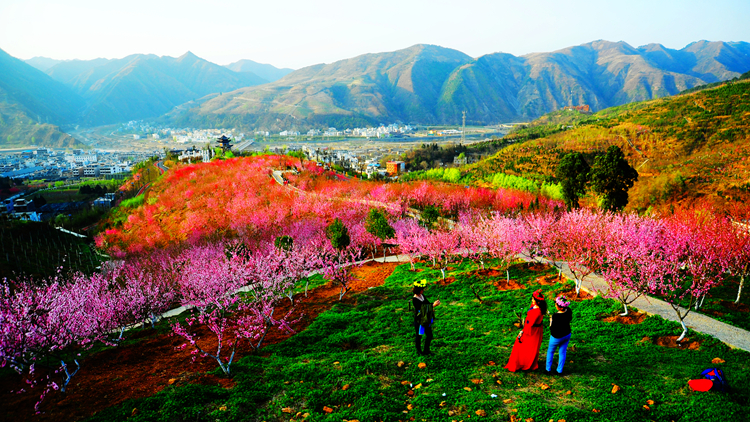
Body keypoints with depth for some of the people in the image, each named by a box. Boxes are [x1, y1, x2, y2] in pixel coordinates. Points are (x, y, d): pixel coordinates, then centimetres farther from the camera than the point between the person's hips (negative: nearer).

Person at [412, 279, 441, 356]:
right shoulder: (415, 300, -24)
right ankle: (419, 352, 32)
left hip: (426, 320, 8)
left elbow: (428, 304, 9)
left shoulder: (422, 296, 0)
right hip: (419, 321, -8)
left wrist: (434, 303, -10)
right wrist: (433, 305, -29)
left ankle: (426, 350, 37)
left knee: (429, 335, 18)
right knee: (418, 336, 12)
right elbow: (422, 309, -28)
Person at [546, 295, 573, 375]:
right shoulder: (569, 311, -16)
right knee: (563, 352, 21)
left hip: (557, 337, -5)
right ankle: (559, 371, 34)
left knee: (550, 351, 20)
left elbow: (553, 329, -26)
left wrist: (550, 321, -11)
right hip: (567, 335, 5)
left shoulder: (555, 316, -36)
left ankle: (548, 369, 34)